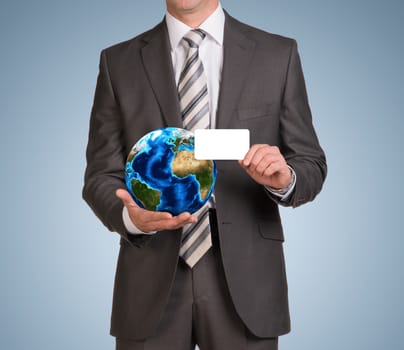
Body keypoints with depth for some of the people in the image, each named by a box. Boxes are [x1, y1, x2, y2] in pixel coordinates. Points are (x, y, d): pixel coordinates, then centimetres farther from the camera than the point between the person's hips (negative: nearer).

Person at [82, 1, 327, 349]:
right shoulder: (119, 62, 3)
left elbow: (310, 166, 4)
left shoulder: (278, 54, 2)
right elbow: (101, 176, 2)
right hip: (151, 282, 0)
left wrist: (284, 179, -19)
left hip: (244, 278, 0)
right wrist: (130, 215, -19)